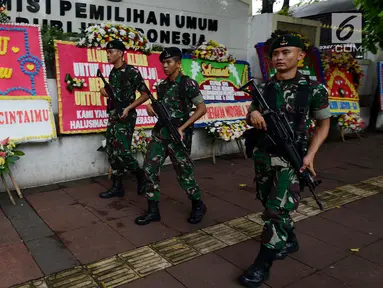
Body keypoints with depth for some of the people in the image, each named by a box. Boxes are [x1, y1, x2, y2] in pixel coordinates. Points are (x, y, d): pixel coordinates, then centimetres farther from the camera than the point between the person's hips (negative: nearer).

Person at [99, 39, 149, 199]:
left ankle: (141, 175, 13)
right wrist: (105, 91, 5)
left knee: (121, 152, -12)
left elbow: (145, 94, -10)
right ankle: (117, 187, 16)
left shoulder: (132, 71, -9)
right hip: (112, 116, 8)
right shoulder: (112, 73, 14)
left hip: (125, 118, -8)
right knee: (111, 152, 7)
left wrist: (128, 108, -18)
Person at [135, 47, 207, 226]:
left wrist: (182, 128, -17)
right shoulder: (162, 86, 12)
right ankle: (153, 210, 13)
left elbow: (202, 108, -12)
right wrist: (152, 109, -2)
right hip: (160, 133, 7)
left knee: (184, 173, 3)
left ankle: (198, 205, 26)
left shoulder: (188, 83, -9)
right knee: (150, 169, 2)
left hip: (178, 136, -6)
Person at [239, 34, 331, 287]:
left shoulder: (314, 89, -8)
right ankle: (289, 241, 43)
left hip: (290, 158, -5)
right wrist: (253, 114, -14)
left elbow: (324, 124, 2)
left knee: (276, 210, -7)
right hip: (263, 155, 5)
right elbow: (250, 119, 12)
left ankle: (262, 264, 8)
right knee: (270, 205, 18)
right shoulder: (263, 88, 2)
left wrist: (310, 154, -10)